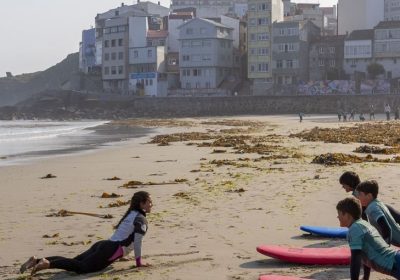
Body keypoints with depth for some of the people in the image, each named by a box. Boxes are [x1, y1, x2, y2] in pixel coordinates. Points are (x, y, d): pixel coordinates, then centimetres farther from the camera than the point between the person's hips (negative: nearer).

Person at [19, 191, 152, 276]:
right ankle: (48, 263, -35)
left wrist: (121, 253, 36)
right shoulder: (141, 219, -4)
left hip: (103, 245, 9)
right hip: (111, 250, -9)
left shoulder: (130, 214, 25)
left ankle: (37, 261, -11)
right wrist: (139, 261, -4)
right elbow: (137, 240, -11)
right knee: (82, 267, -22)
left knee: (75, 262, 0)